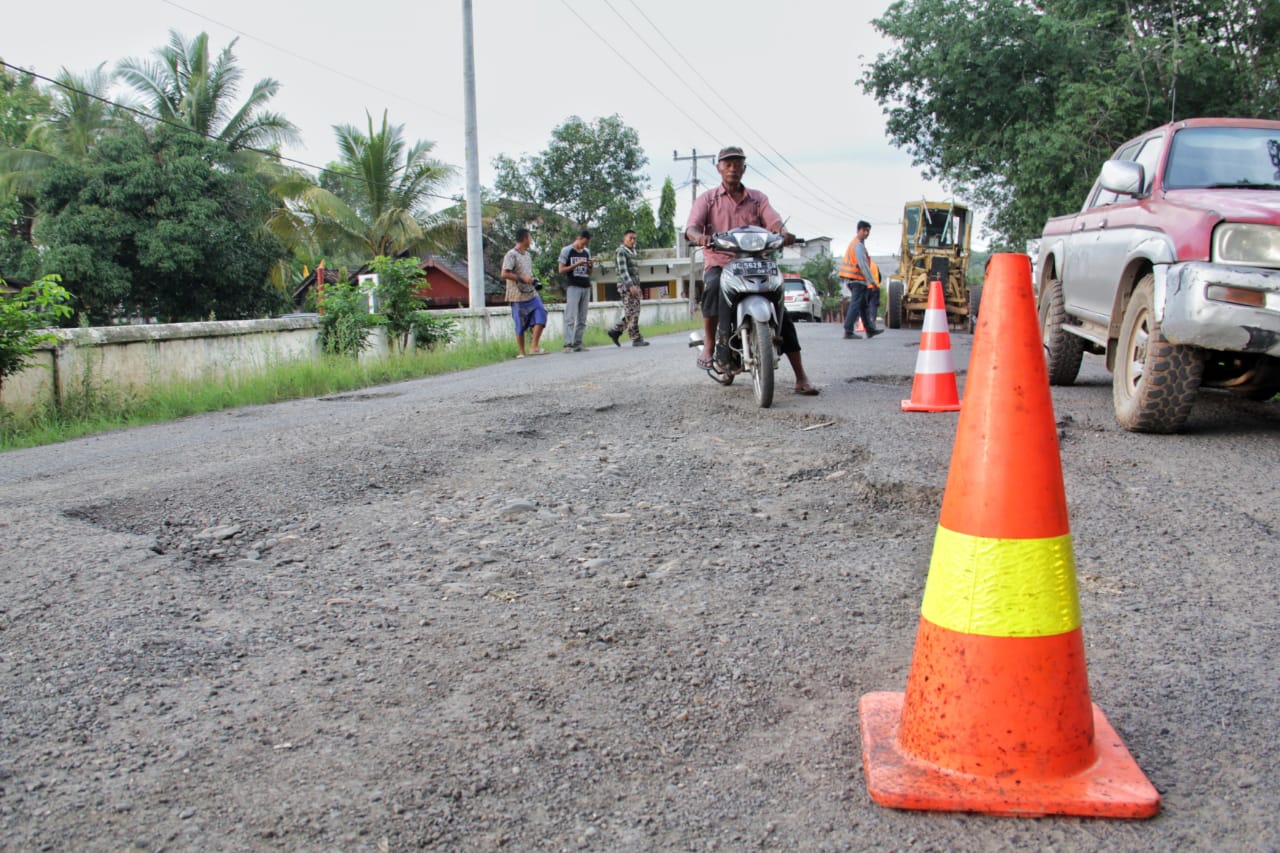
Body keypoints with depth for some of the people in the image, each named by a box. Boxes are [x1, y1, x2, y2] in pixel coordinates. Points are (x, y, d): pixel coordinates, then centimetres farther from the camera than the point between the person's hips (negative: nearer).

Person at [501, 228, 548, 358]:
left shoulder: (527, 255, 17)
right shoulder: (511, 255, -9)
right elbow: (504, 274, -16)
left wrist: (533, 282, 10)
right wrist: (522, 278, -19)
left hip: (531, 294, 7)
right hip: (518, 295, -7)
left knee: (541, 314, -11)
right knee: (521, 325, 0)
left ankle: (535, 347, -10)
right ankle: (521, 352, 10)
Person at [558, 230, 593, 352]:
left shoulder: (587, 251, 17)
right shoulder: (567, 250, 2)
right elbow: (561, 270, -3)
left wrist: (590, 266, 0)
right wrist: (576, 264, -13)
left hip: (586, 287, 5)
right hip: (573, 286, -5)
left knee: (582, 318, 2)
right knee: (571, 317, -11)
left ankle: (578, 343, 3)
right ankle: (568, 344, -14)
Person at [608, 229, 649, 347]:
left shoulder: (632, 252, 22)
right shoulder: (621, 252, -7)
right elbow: (623, 270, -17)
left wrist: (637, 287, 20)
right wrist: (630, 285, -26)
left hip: (634, 286, 9)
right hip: (626, 286, -9)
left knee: (632, 313, 9)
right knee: (632, 313, -7)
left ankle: (615, 331, 15)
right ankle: (636, 339, -6)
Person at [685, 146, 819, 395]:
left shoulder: (758, 198, 14)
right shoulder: (707, 199, 9)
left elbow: (775, 222, -3)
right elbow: (691, 227, -8)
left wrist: (784, 234, -28)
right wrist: (699, 236, -34)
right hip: (719, 263, -2)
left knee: (781, 311, -13)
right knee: (712, 286, -39)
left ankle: (801, 379, -11)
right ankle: (709, 345, -25)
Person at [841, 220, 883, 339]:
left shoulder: (853, 243, 19)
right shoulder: (859, 245, -13)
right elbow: (863, 264, -20)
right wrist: (871, 281, -20)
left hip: (851, 279, 10)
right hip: (858, 280, -10)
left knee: (863, 306, 15)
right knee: (855, 305, -9)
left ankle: (870, 330, 22)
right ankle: (848, 332, -11)